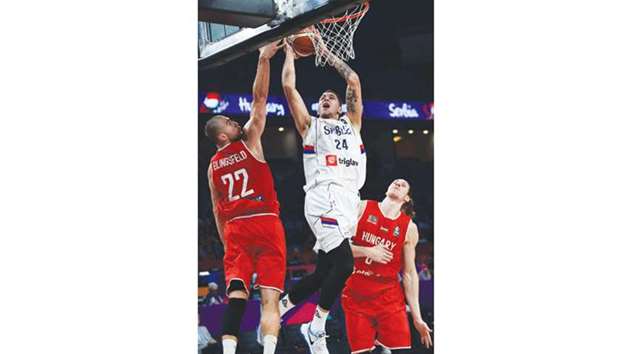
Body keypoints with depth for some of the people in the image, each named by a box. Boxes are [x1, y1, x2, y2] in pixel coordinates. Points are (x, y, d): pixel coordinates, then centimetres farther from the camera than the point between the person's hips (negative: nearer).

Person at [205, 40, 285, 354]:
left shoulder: (212, 166, 14)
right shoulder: (249, 141, 1)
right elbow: (259, 99, -2)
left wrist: (226, 244, 24)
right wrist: (264, 60, 0)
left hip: (234, 229, 4)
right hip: (265, 223, -4)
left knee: (235, 295, -3)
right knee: (269, 298, -8)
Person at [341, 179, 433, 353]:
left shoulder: (409, 228, 3)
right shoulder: (362, 208, 2)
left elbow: (409, 273, 6)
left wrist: (417, 317, 3)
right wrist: (367, 252, -12)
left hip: (389, 298, 1)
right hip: (356, 297, 0)